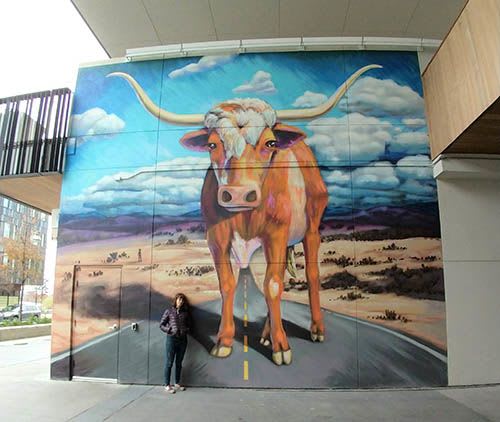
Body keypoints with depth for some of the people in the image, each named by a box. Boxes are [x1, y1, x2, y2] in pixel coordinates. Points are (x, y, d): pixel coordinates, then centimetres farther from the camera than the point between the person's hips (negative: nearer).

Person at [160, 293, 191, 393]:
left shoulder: (186, 312, 7)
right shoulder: (169, 311, -1)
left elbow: (189, 325, 14)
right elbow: (161, 325, -1)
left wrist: (186, 330, -6)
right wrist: (170, 330, -14)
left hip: (182, 339, 3)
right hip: (171, 339, -3)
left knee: (179, 363, 12)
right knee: (169, 363, 2)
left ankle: (177, 383, 25)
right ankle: (167, 385, 12)